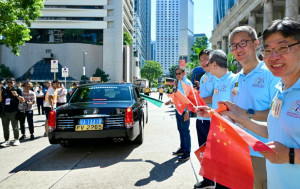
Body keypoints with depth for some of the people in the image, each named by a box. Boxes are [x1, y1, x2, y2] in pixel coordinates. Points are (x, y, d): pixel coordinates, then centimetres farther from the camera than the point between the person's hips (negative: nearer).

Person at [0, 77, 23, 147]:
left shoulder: (18, 90, 2)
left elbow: (22, 100, -4)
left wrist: (17, 95, -21)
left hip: (14, 112, -4)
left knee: (15, 127, 2)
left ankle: (16, 140, 13)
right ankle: (6, 141, 14)